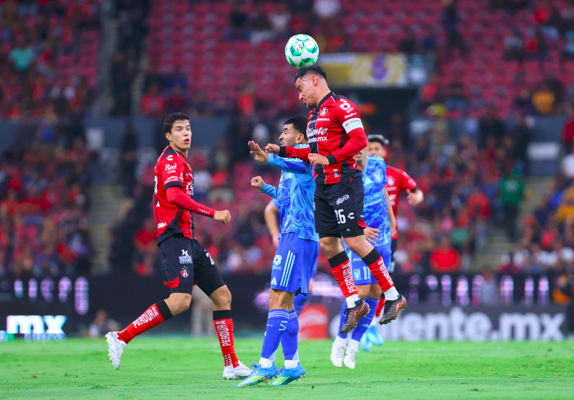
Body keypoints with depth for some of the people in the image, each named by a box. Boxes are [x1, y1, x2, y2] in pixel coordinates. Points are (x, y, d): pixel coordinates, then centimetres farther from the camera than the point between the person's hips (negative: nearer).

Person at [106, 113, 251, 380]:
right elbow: (174, 196, -25)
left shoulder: (179, 160, 23)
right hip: (175, 237, -11)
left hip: (187, 240, 11)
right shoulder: (172, 159, -9)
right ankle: (121, 338, -20)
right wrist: (212, 214, -24)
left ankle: (231, 365, 9)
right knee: (180, 301, -24)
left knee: (222, 295, 8)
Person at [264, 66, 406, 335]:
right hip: (323, 186, 9)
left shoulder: (340, 106, -8)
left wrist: (330, 159, -21)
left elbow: (360, 140, -17)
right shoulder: (314, 113, 21)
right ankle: (353, 303, 8)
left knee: (355, 241, -12)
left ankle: (393, 297, -3)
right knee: (327, 243, 3)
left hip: (344, 182, -9)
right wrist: (283, 151, 22)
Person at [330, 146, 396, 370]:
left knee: (375, 292, 2)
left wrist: (391, 218, 27)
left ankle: (354, 344, 12)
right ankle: (340, 341, 3)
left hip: (382, 239, 6)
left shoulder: (378, 164, 2)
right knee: (361, 291, -15)